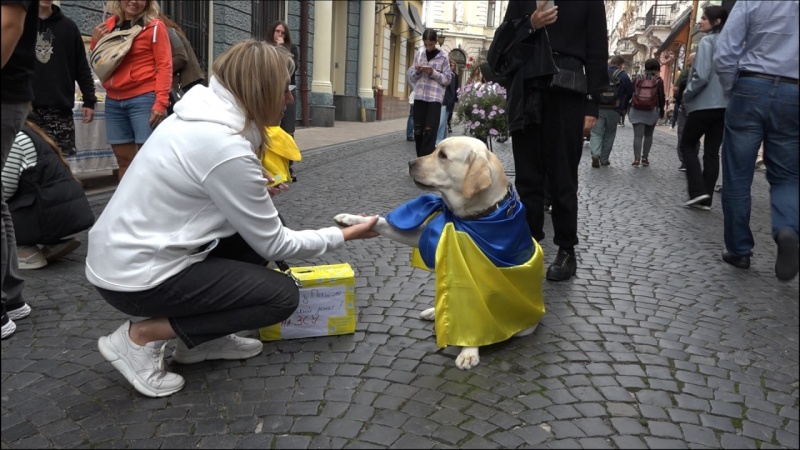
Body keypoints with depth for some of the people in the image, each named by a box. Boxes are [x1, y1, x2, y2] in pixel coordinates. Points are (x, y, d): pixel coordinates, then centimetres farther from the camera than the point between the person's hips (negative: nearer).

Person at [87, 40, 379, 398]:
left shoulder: (202, 115, 3)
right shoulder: (227, 149, -24)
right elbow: (274, 245, -15)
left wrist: (254, 193, 1)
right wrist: (343, 235, -3)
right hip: (136, 275, -9)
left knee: (259, 228, 11)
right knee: (283, 295, -5)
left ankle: (204, 337, 15)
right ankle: (142, 336, -1)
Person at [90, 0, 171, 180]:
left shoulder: (155, 26, -2)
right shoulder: (109, 25, 14)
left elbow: (164, 66, -8)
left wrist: (161, 102, -17)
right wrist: (96, 42, 4)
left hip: (144, 99, -6)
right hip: (113, 102, 6)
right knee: (124, 159, 10)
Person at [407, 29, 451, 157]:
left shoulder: (443, 56, 1)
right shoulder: (419, 54, 11)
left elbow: (447, 79, 0)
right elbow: (411, 77, 14)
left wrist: (433, 73, -13)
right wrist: (417, 72, -7)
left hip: (435, 97, -3)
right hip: (419, 96, 4)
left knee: (430, 130, -10)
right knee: (418, 130, 4)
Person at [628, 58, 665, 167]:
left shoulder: (638, 78, 4)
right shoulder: (658, 80, 0)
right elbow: (661, 97, -1)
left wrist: (629, 108, 11)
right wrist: (661, 110, 10)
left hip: (637, 110, 0)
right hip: (652, 111, 0)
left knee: (638, 135, -4)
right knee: (648, 135, 13)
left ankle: (636, 159, -12)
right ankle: (645, 158, 12)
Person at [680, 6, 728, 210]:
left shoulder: (707, 41, -10)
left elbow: (701, 76, -18)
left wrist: (686, 95, -5)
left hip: (705, 104, -7)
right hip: (725, 105, 7)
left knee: (687, 145, 7)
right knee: (712, 151, 8)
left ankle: (698, 191, -5)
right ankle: (706, 198, 9)